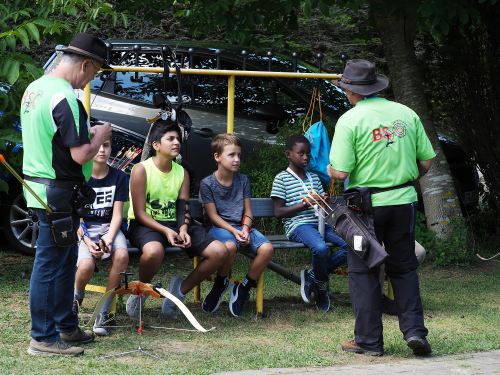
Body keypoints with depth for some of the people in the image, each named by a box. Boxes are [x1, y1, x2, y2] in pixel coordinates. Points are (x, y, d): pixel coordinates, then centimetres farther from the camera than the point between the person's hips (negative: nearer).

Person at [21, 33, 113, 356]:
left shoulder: (35, 88, 11)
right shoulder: (65, 98, -21)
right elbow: (81, 155, -23)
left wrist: (87, 133, 16)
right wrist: (100, 136, -5)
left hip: (39, 188, 10)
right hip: (59, 195, -10)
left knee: (65, 260, 19)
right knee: (49, 265, -2)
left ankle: (66, 327, 29)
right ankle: (44, 339, 5)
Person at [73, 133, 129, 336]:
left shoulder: (118, 177, 3)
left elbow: (117, 215, -1)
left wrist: (109, 239, -19)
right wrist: (87, 241, -20)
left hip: (109, 227, 2)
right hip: (84, 229, -2)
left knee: (121, 255, -33)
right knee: (86, 265, -32)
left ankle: (104, 313, -20)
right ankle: (77, 296, 6)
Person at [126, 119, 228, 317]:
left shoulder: (182, 173, 11)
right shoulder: (141, 170, -7)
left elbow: (183, 208, 5)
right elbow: (139, 213, -12)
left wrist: (183, 229, -18)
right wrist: (166, 231, -25)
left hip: (174, 224, 6)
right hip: (145, 225, -6)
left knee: (219, 251, -14)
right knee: (154, 250, -43)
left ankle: (181, 289, 5)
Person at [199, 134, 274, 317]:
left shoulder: (243, 180, 11)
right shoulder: (207, 183, -2)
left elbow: (248, 212, 9)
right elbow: (213, 216, -7)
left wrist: (245, 229, -12)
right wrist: (234, 232, -20)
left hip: (241, 226, 5)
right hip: (218, 227, -4)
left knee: (266, 248, -26)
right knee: (229, 246, -41)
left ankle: (243, 289, -8)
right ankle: (220, 284, -10)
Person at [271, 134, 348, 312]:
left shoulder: (314, 177, 22)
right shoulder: (282, 179, 3)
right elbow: (278, 212, -4)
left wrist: (323, 201, 2)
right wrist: (305, 204, -12)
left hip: (320, 223, 7)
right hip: (298, 225, -7)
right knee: (320, 248, -37)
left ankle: (312, 275, -7)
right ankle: (322, 286, -7)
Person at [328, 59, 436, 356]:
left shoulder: (350, 120, -9)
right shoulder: (406, 114, 5)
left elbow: (341, 172, -14)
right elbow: (428, 159, 6)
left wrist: (330, 170, 8)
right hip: (404, 201, 4)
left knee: (363, 272, 6)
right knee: (404, 268, 14)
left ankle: (369, 340, 9)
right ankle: (415, 330, 5)